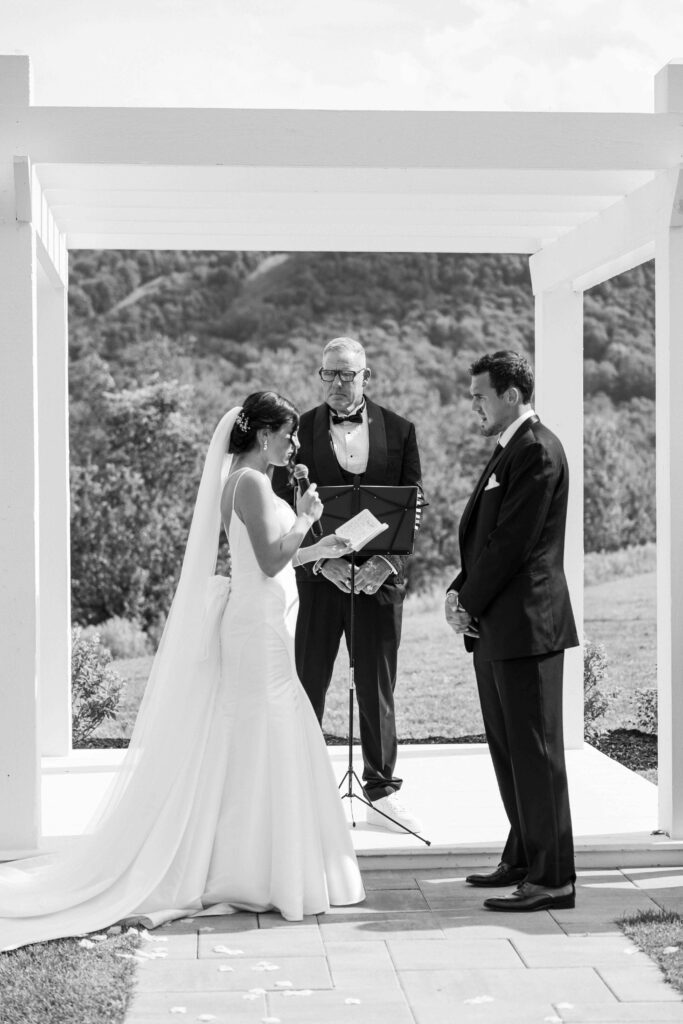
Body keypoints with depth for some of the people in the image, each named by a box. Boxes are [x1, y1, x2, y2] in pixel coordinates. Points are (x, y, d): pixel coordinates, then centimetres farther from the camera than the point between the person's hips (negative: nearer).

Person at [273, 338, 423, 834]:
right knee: (307, 687, 3)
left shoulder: (399, 430, 6)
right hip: (317, 576, -1)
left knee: (378, 689, 9)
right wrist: (323, 561, -15)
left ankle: (382, 793, 19)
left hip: (381, 576, 1)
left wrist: (387, 560, -11)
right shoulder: (299, 430, 2)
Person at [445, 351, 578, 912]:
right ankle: (525, 860, 27)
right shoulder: (509, 450, 17)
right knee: (508, 750, 16)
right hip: (496, 629, 10)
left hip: (525, 624, -10)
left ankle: (553, 879, 1)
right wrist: (459, 591, 5)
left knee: (536, 752, -5)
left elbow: (512, 542, -18)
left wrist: (471, 604, -9)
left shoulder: (537, 451, -15)